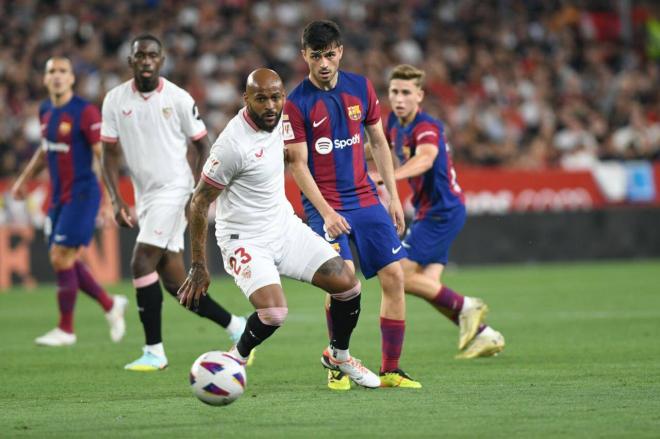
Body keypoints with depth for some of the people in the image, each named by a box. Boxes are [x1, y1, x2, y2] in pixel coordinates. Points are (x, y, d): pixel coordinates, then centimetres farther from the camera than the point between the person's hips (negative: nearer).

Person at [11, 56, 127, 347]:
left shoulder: (85, 112, -14)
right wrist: (24, 179, 26)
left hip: (82, 194, -8)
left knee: (61, 258, -10)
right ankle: (110, 305, 27)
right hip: (58, 197, 8)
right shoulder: (46, 111, 9)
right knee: (65, 262, 8)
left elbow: (103, 154, -16)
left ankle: (65, 330, 2)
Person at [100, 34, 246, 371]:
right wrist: (116, 200, -6)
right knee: (175, 283, 5)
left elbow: (202, 146, 2)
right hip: (144, 194, 5)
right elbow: (109, 153, 5)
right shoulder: (115, 100, 2)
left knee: (142, 264, -17)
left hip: (173, 189, -5)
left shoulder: (178, 99, -6)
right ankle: (235, 326, 22)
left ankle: (154, 351, -11)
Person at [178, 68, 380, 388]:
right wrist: (198, 268, -14)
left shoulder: (275, 120, -3)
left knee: (347, 285, -3)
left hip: (285, 227, 7)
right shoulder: (233, 144, -25)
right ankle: (236, 359, 5)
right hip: (245, 239, -7)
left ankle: (338, 356, 23)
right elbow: (199, 203, -17)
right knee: (273, 314, -26)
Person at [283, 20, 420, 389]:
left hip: (366, 199, 5)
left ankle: (391, 370, 7)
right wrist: (326, 213, -17)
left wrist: (394, 196, 10)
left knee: (394, 276, -2)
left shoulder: (361, 87, 5)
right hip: (325, 206, -5)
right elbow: (298, 164, -8)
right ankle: (338, 367, -3)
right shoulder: (297, 104, -7)